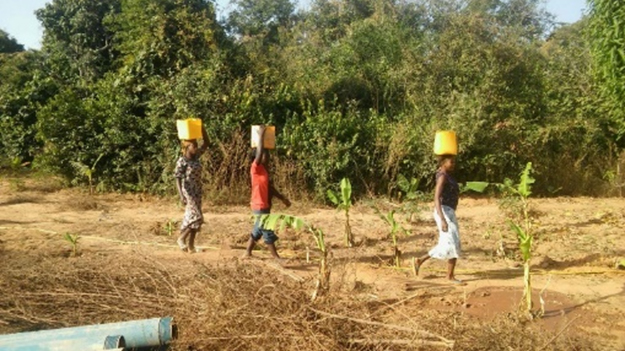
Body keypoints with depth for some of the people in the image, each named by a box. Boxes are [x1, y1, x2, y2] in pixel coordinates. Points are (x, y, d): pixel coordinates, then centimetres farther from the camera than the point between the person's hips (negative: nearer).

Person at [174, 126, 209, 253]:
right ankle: (181, 238, 8)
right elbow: (178, 179, -16)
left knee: (192, 217, 9)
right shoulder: (181, 161, -13)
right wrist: (181, 195, -25)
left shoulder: (196, 156, 7)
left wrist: (202, 128, -1)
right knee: (197, 217, -11)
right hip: (188, 192, -7)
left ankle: (190, 245, 16)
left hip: (197, 192, 7)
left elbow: (206, 143, 10)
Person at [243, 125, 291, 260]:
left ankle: (247, 253, 24)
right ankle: (276, 257, 3)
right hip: (260, 207, -9)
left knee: (258, 231, 15)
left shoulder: (264, 170, 12)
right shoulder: (255, 168, -13)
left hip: (264, 206, 9)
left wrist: (283, 198, 16)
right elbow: (259, 152, -27)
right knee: (268, 232, -3)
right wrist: (261, 135, -24)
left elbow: (270, 187, 17)